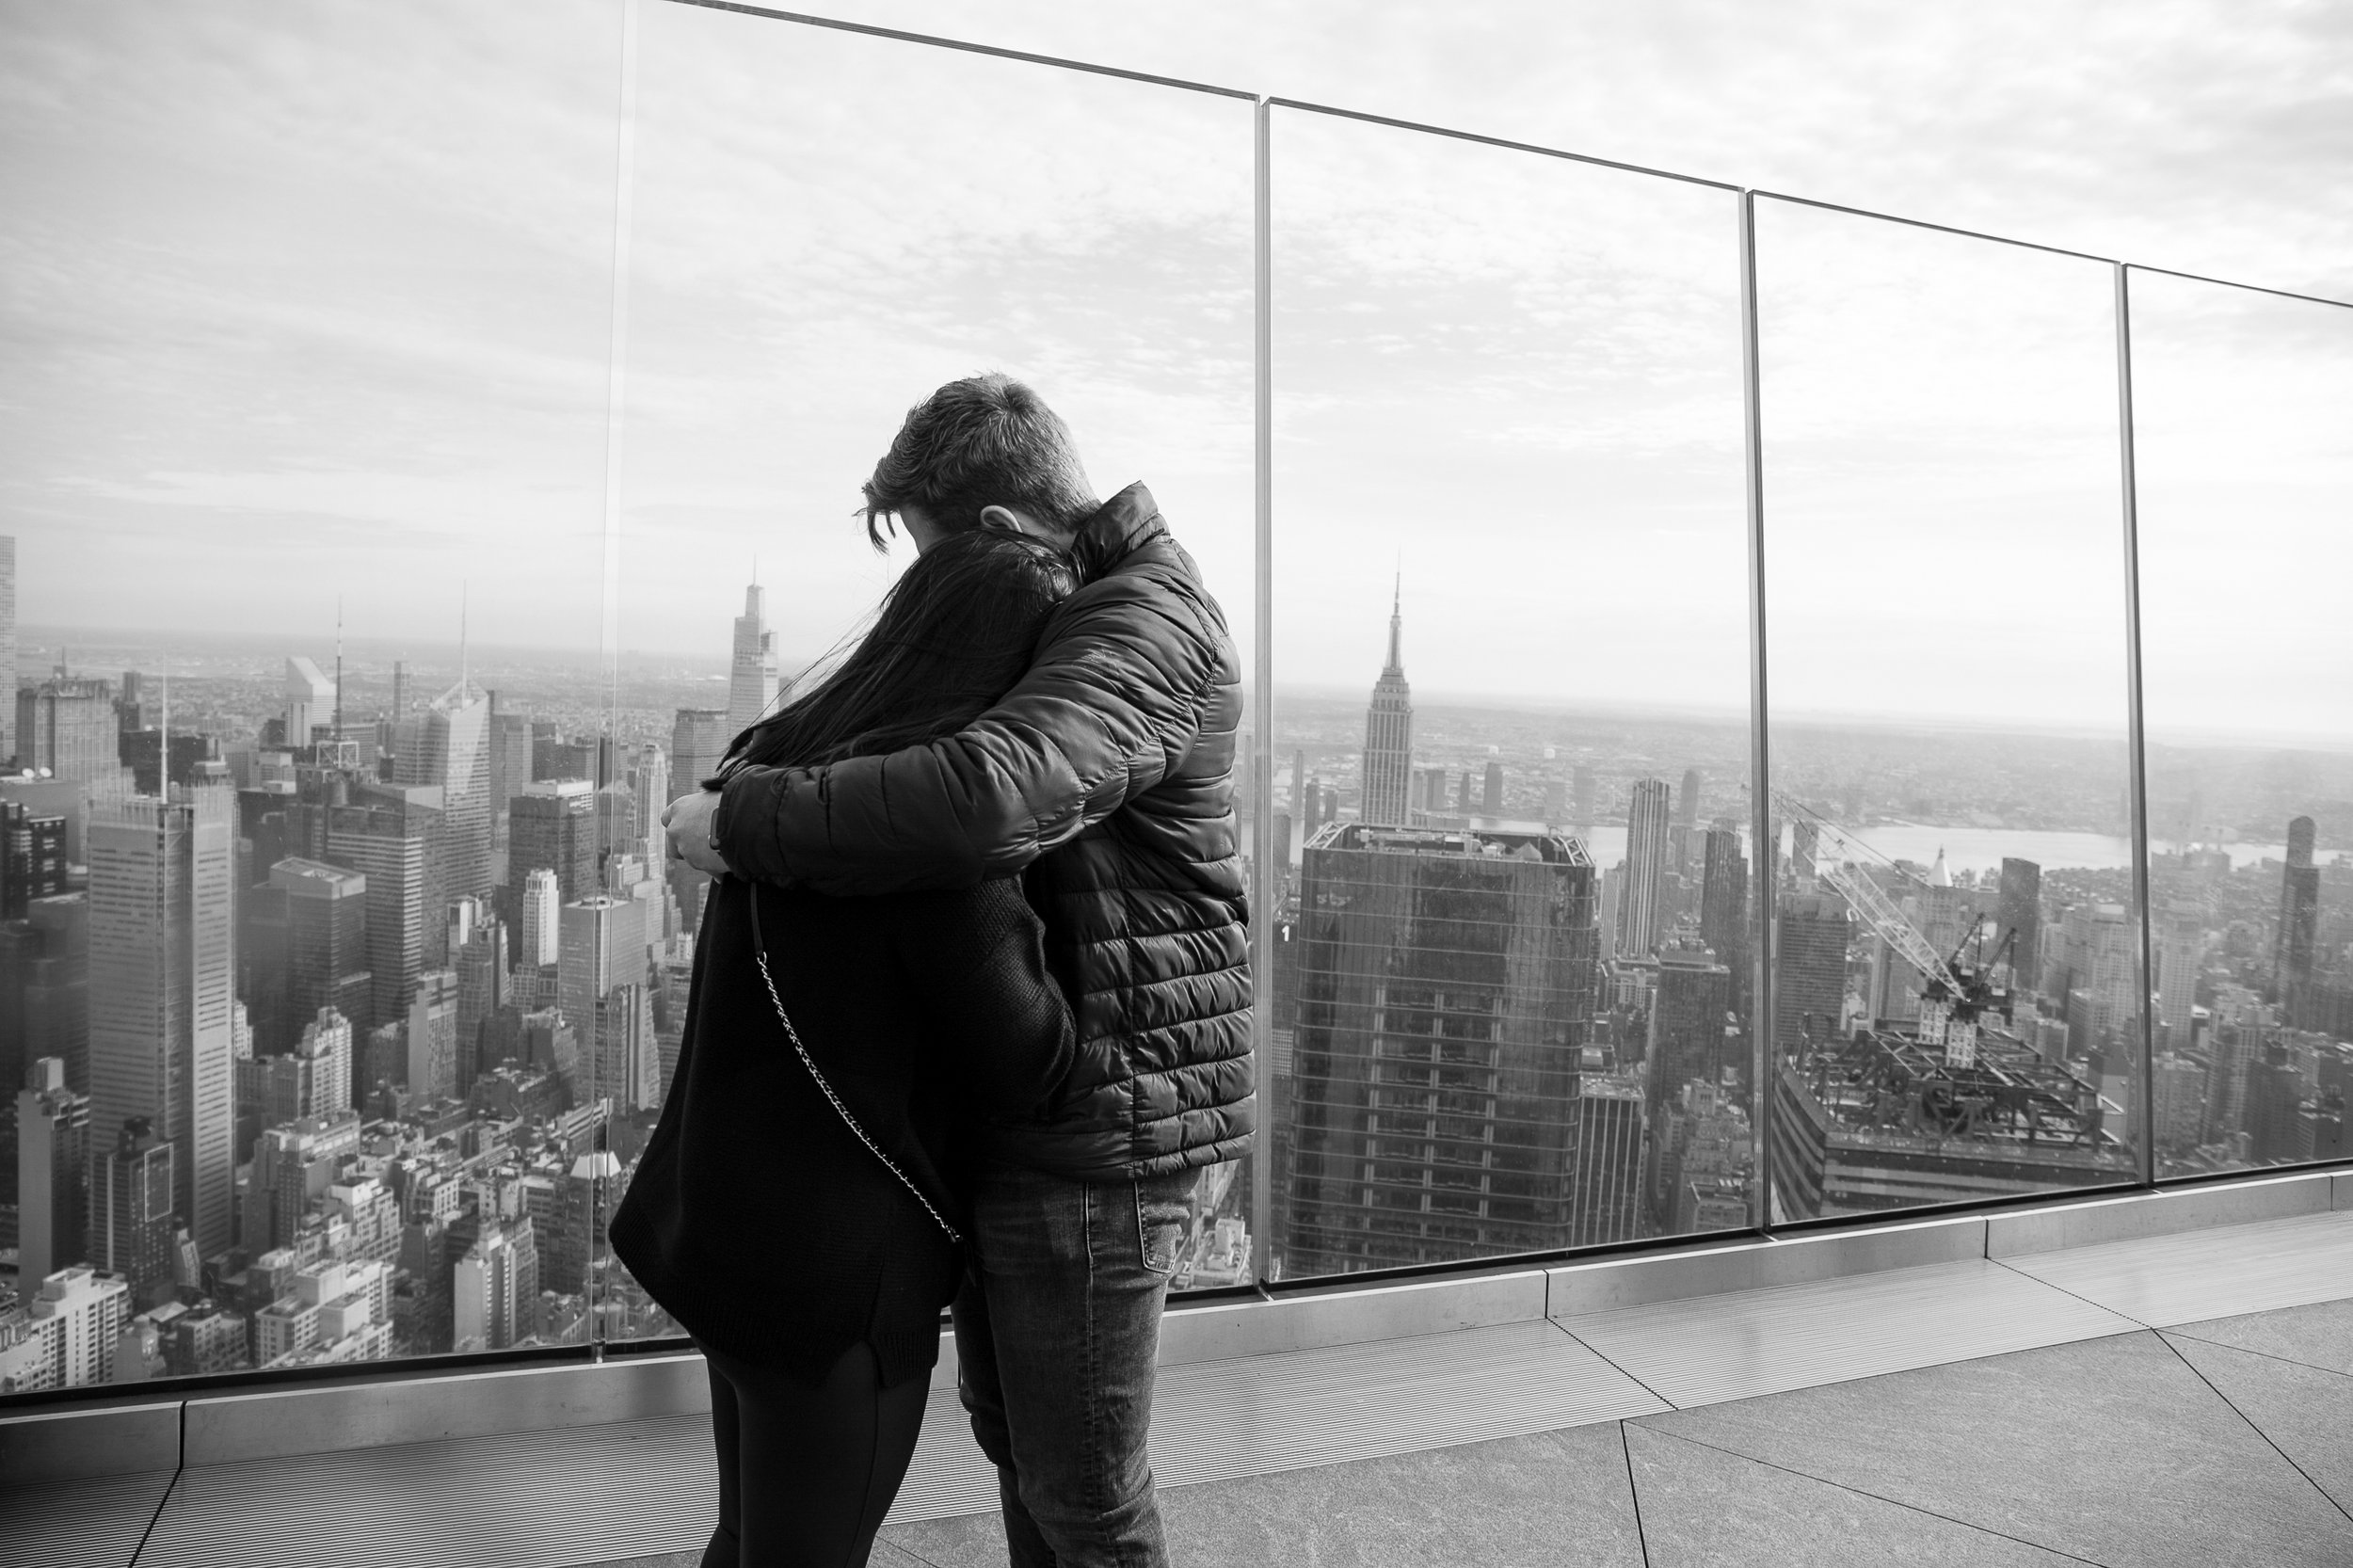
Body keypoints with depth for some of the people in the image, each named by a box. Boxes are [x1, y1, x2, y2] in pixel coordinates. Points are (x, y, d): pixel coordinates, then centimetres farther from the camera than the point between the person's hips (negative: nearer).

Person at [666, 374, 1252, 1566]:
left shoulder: (1147, 628, -20)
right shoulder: (1075, 618, 13)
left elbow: (985, 798, -37)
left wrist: (743, 822, -25)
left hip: (1096, 1123, -10)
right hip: (1015, 1110, 10)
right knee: (1008, 1423, 24)